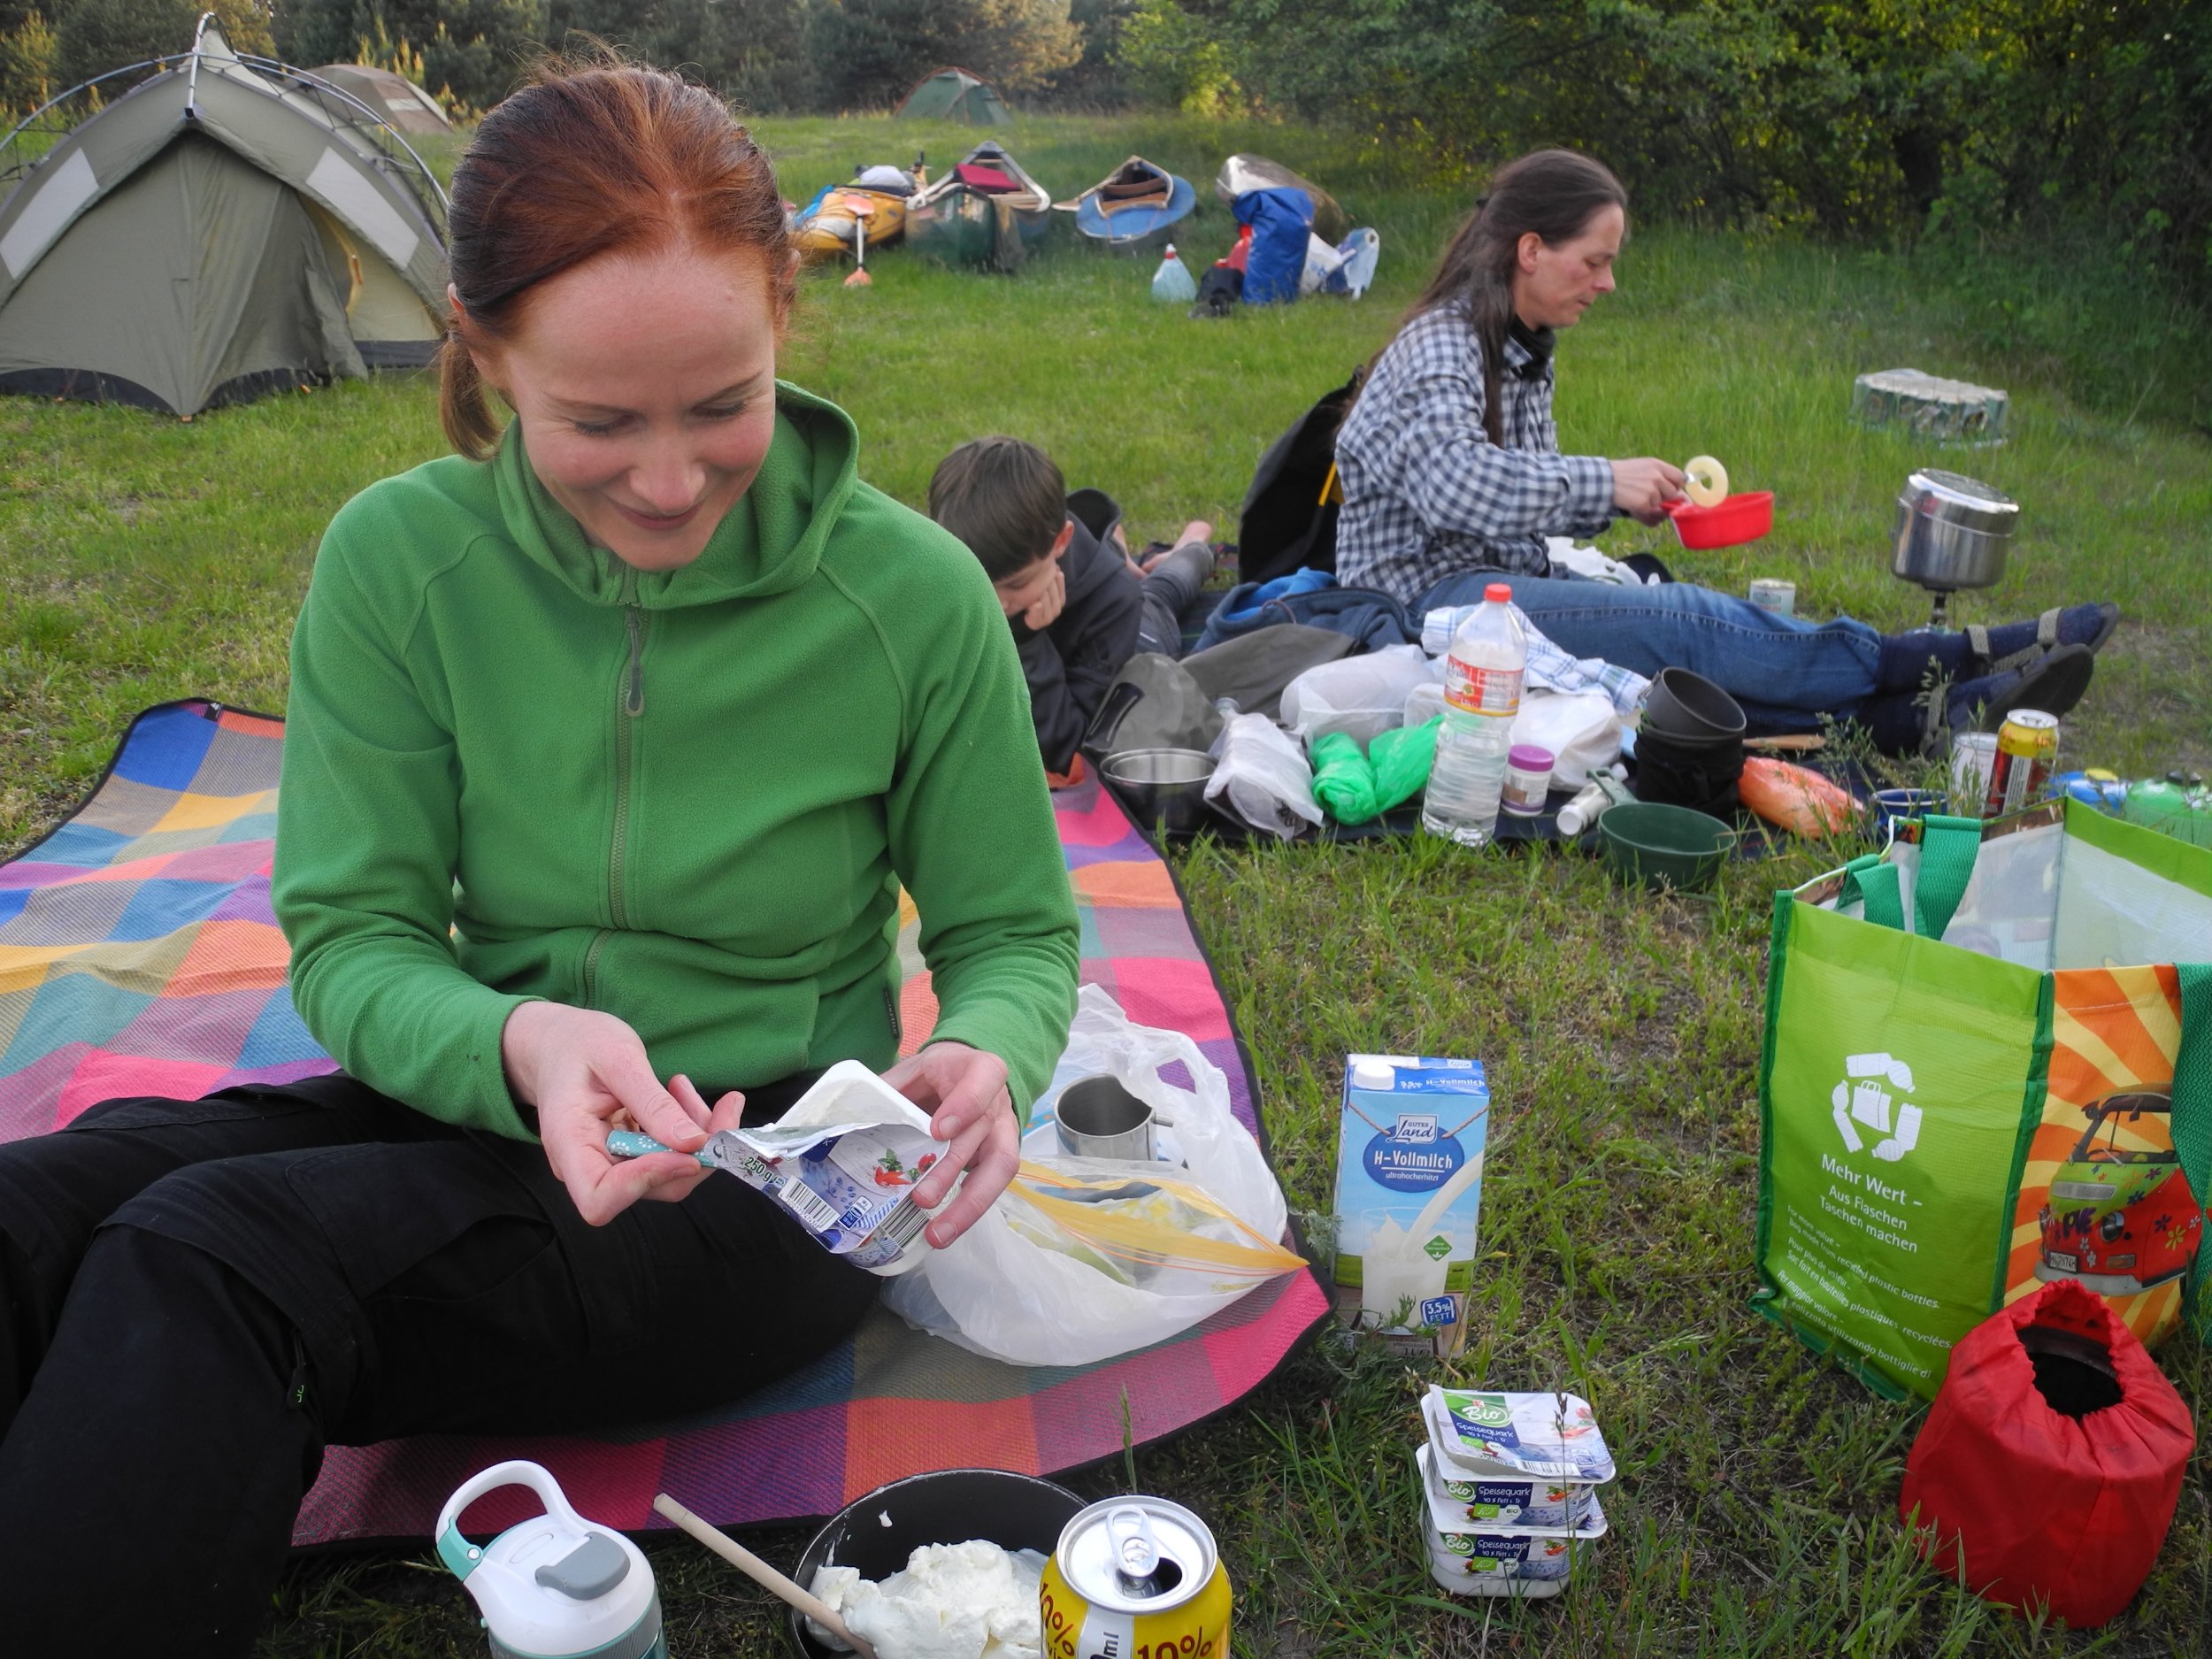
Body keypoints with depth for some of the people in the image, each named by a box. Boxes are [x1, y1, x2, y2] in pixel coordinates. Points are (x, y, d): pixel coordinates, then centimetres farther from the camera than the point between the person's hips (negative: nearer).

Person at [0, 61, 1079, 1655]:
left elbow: (1014, 933, -1)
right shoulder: (399, 559, -6)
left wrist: (984, 1058, -25)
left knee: (214, 1255, -28)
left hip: (782, 1160, -3)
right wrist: (516, 1043, -27)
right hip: (489, 1109, 3)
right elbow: (350, 942, -4)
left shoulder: (910, 593, -11)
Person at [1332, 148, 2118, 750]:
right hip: (1432, 595, -9)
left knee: (1685, 646, -14)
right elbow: (1454, 482, -30)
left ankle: (1916, 717, -28)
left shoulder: (1521, 352, 17)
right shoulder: (1438, 347, -12)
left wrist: (1626, 495, -1)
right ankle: (1959, 659, -20)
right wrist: (1606, 483, -22)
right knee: (1684, 621, -21)